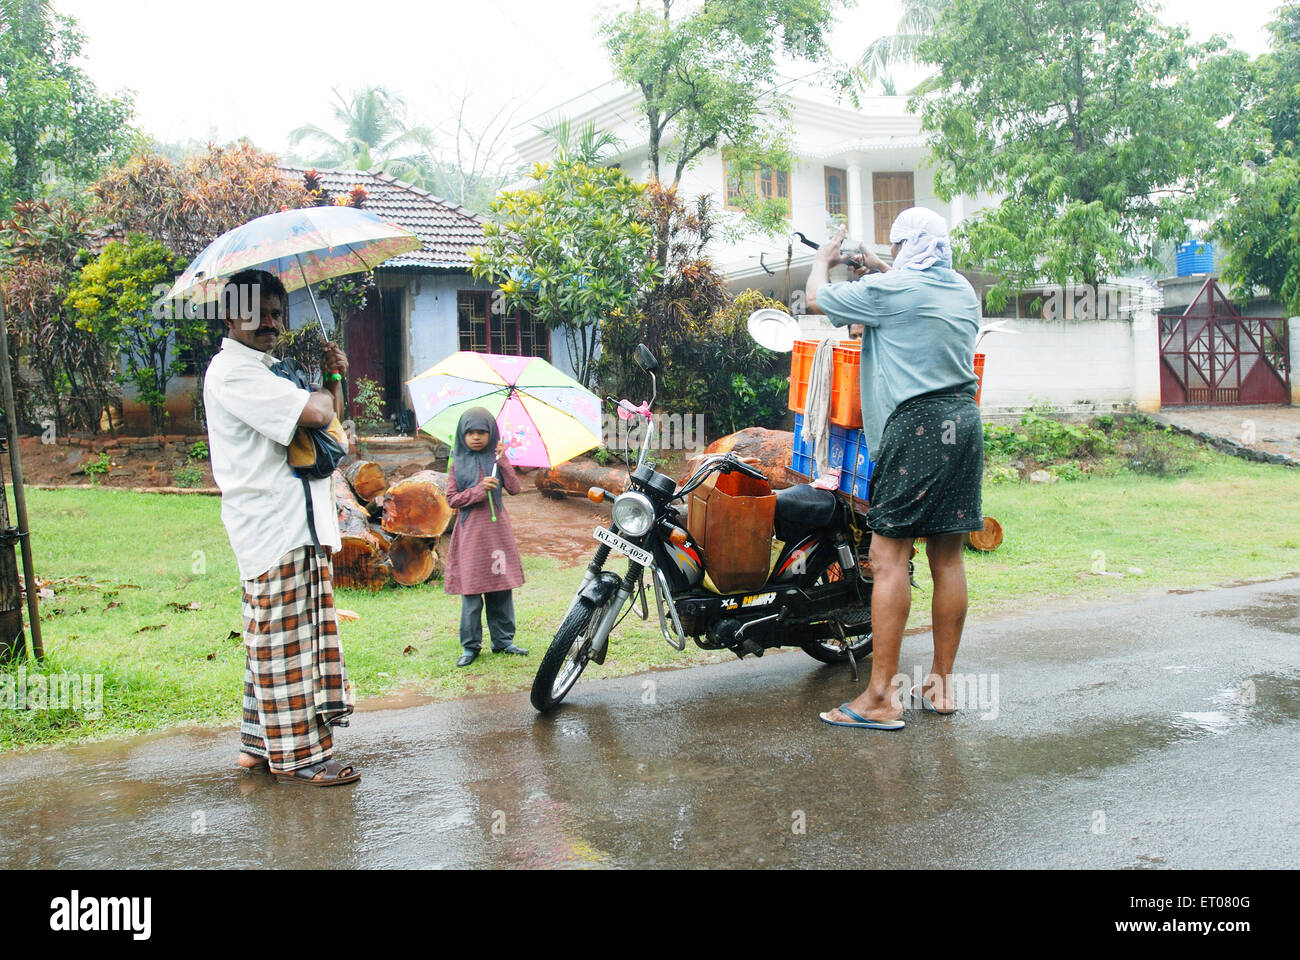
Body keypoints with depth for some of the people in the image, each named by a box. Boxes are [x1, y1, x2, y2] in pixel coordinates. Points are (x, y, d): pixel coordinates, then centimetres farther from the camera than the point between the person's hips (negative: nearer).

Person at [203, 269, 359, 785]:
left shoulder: (269, 369, 21)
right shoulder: (231, 371, -11)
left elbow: (330, 421, 25)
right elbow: (315, 413, -23)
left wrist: (332, 378, 8)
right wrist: (322, 393, 0)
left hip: (298, 523, 10)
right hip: (270, 525, -10)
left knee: (272, 639, 14)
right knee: (284, 641, -4)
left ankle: (260, 743, 23)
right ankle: (295, 755, 3)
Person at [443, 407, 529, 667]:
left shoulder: (497, 458, 7)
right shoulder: (458, 462, 5)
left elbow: (514, 488, -4)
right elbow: (451, 498, -1)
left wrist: (503, 461, -13)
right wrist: (478, 490, -14)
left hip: (497, 528, 1)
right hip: (470, 529, -1)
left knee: (502, 586, 5)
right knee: (471, 589, -2)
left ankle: (503, 640, 17)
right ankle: (470, 646, 7)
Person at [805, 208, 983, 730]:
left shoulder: (889, 290, -7)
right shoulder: (964, 291, 15)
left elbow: (817, 299, 5)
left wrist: (823, 261, 25)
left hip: (917, 426, -8)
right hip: (965, 420, 8)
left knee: (888, 557, -8)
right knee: (947, 556, 10)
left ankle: (881, 697, -9)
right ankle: (941, 682, 18)